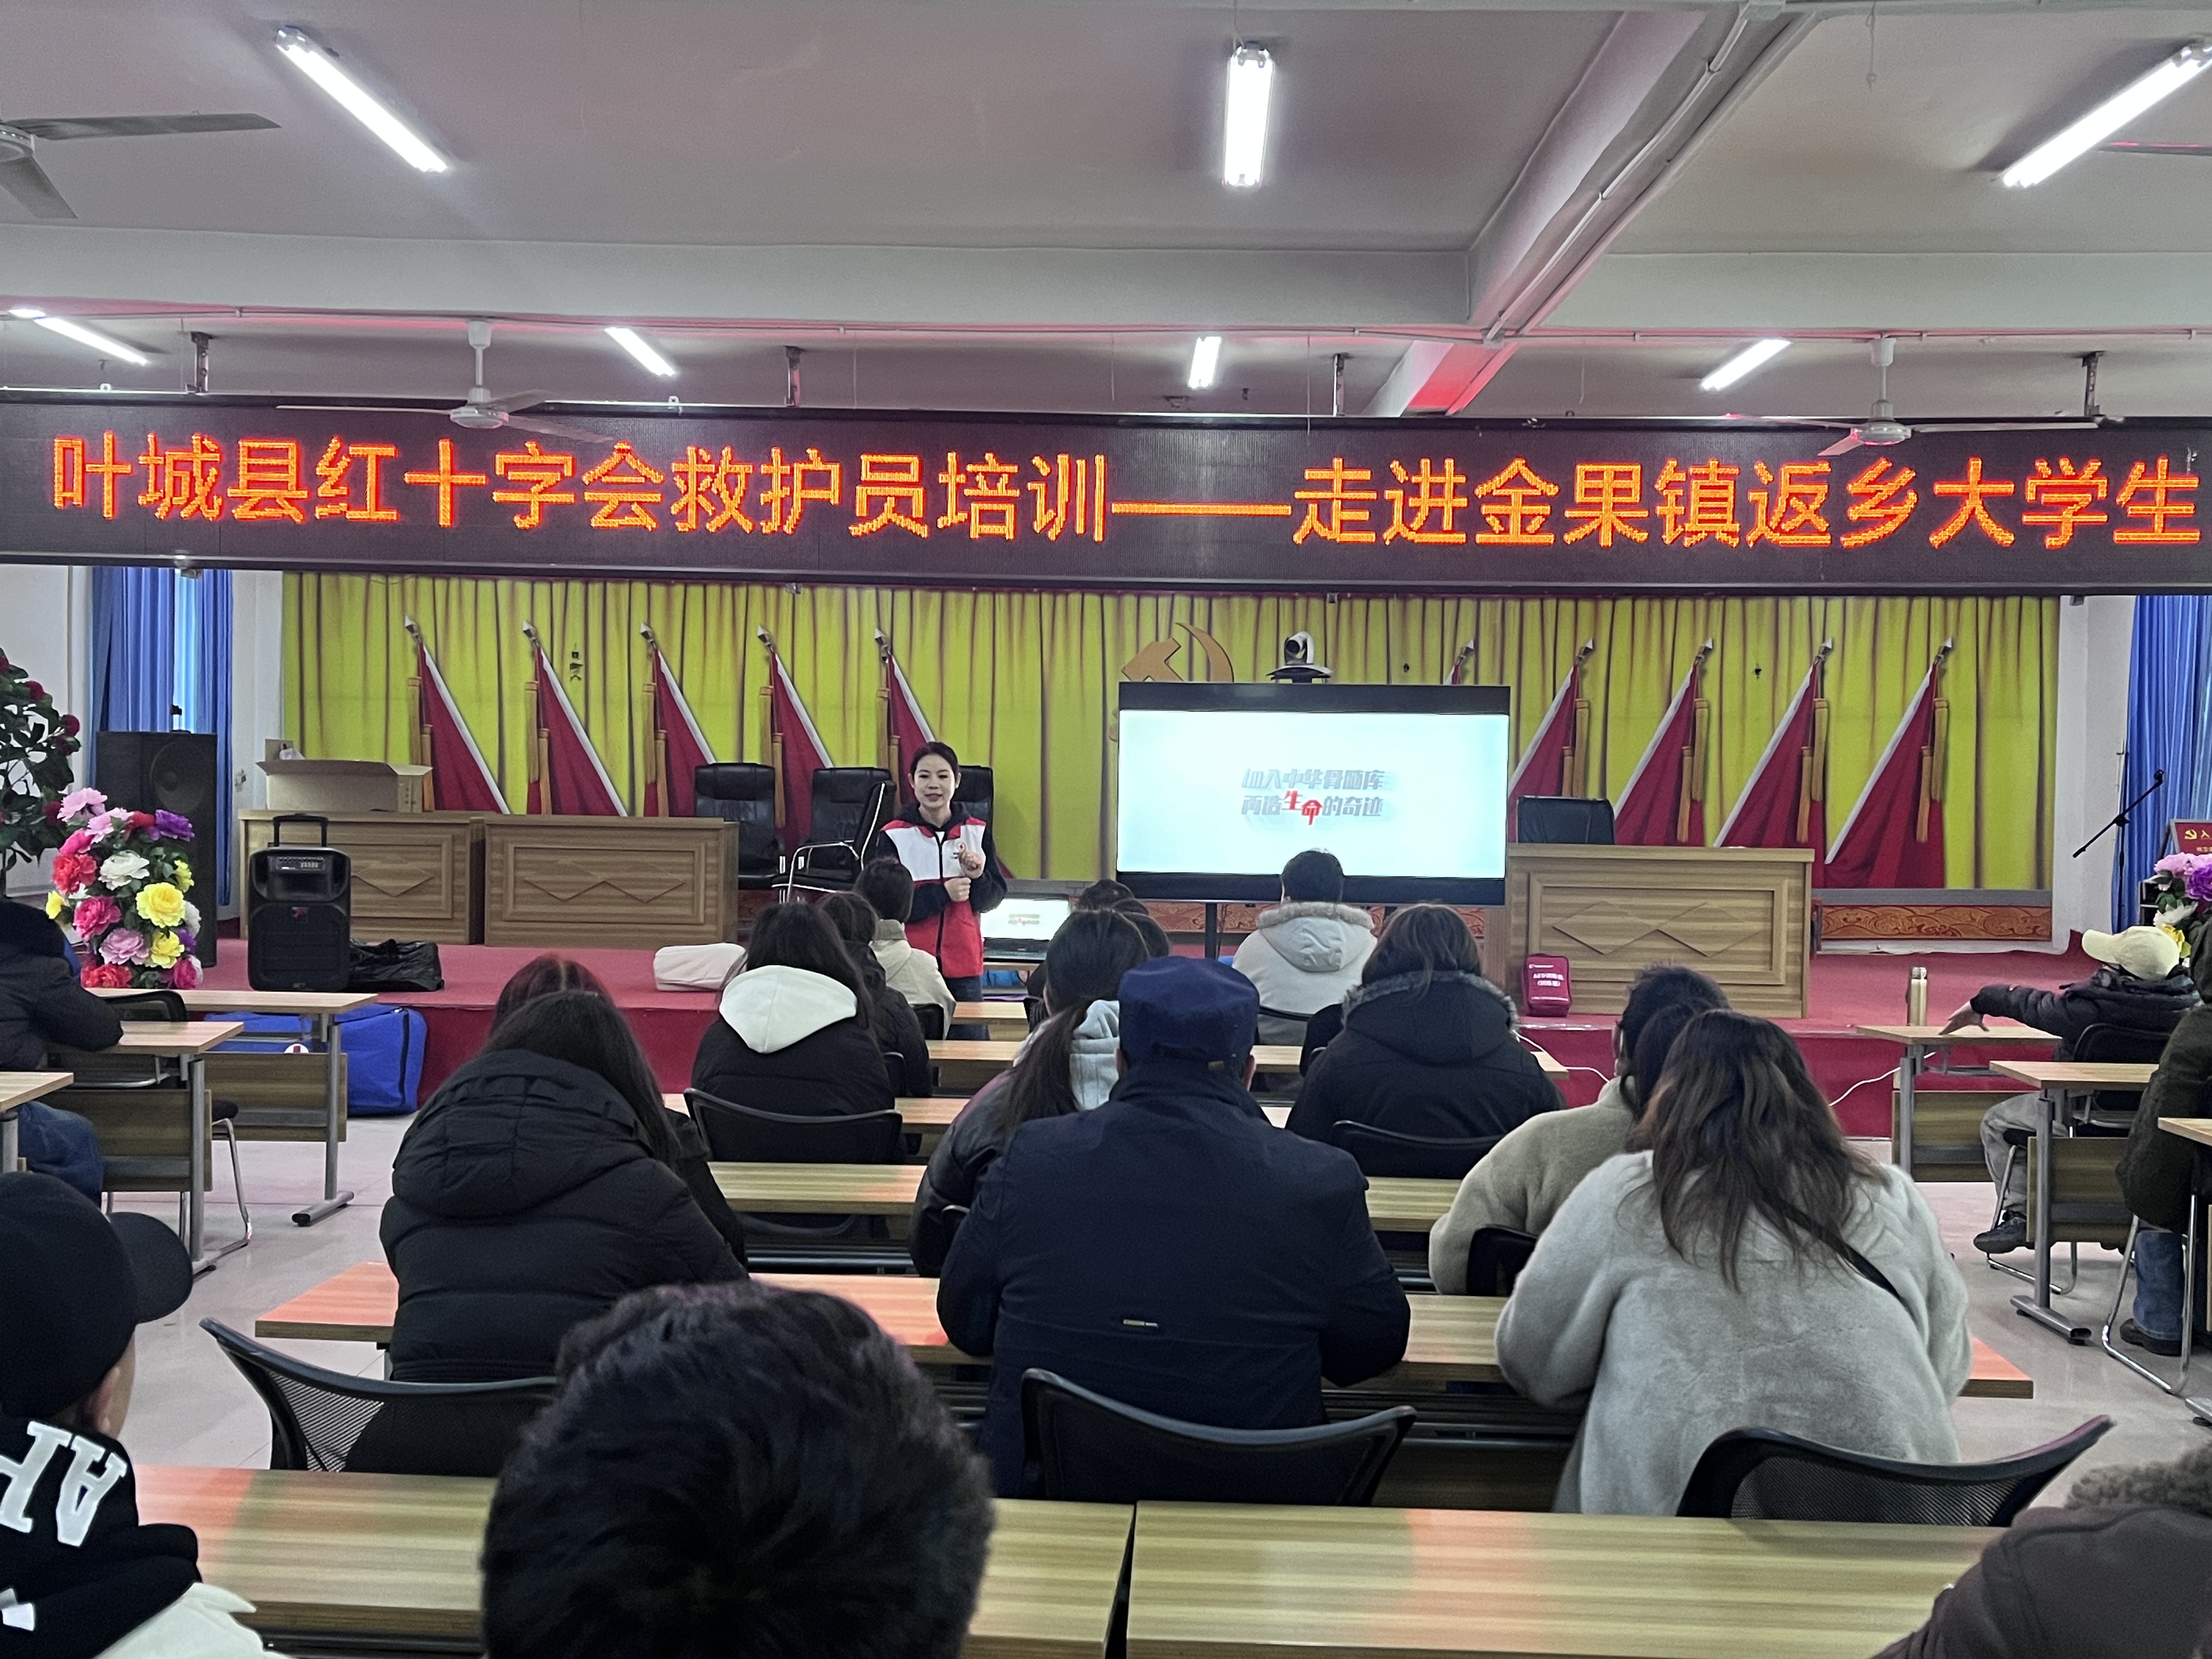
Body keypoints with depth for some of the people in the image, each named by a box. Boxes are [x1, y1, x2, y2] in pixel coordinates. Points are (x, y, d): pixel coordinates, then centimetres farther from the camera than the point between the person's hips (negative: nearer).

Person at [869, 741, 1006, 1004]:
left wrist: (977, 878, -14)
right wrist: (942, 893, -16)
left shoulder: (978, 831, 5)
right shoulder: (892, 836, -3)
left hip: (964, 964, 2)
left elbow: (992, 900, 7)